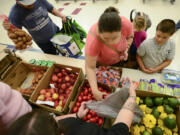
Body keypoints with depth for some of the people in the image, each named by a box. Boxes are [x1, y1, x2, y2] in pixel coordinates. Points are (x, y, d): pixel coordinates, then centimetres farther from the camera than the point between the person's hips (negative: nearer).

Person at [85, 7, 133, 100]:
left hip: (120, 60, 3)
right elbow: (90, 67, -34)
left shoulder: (126, 24, -34)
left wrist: (126, 49, -24)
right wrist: (95, 91, -39)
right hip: (101, 64, -2)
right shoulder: (93, 40, -43)